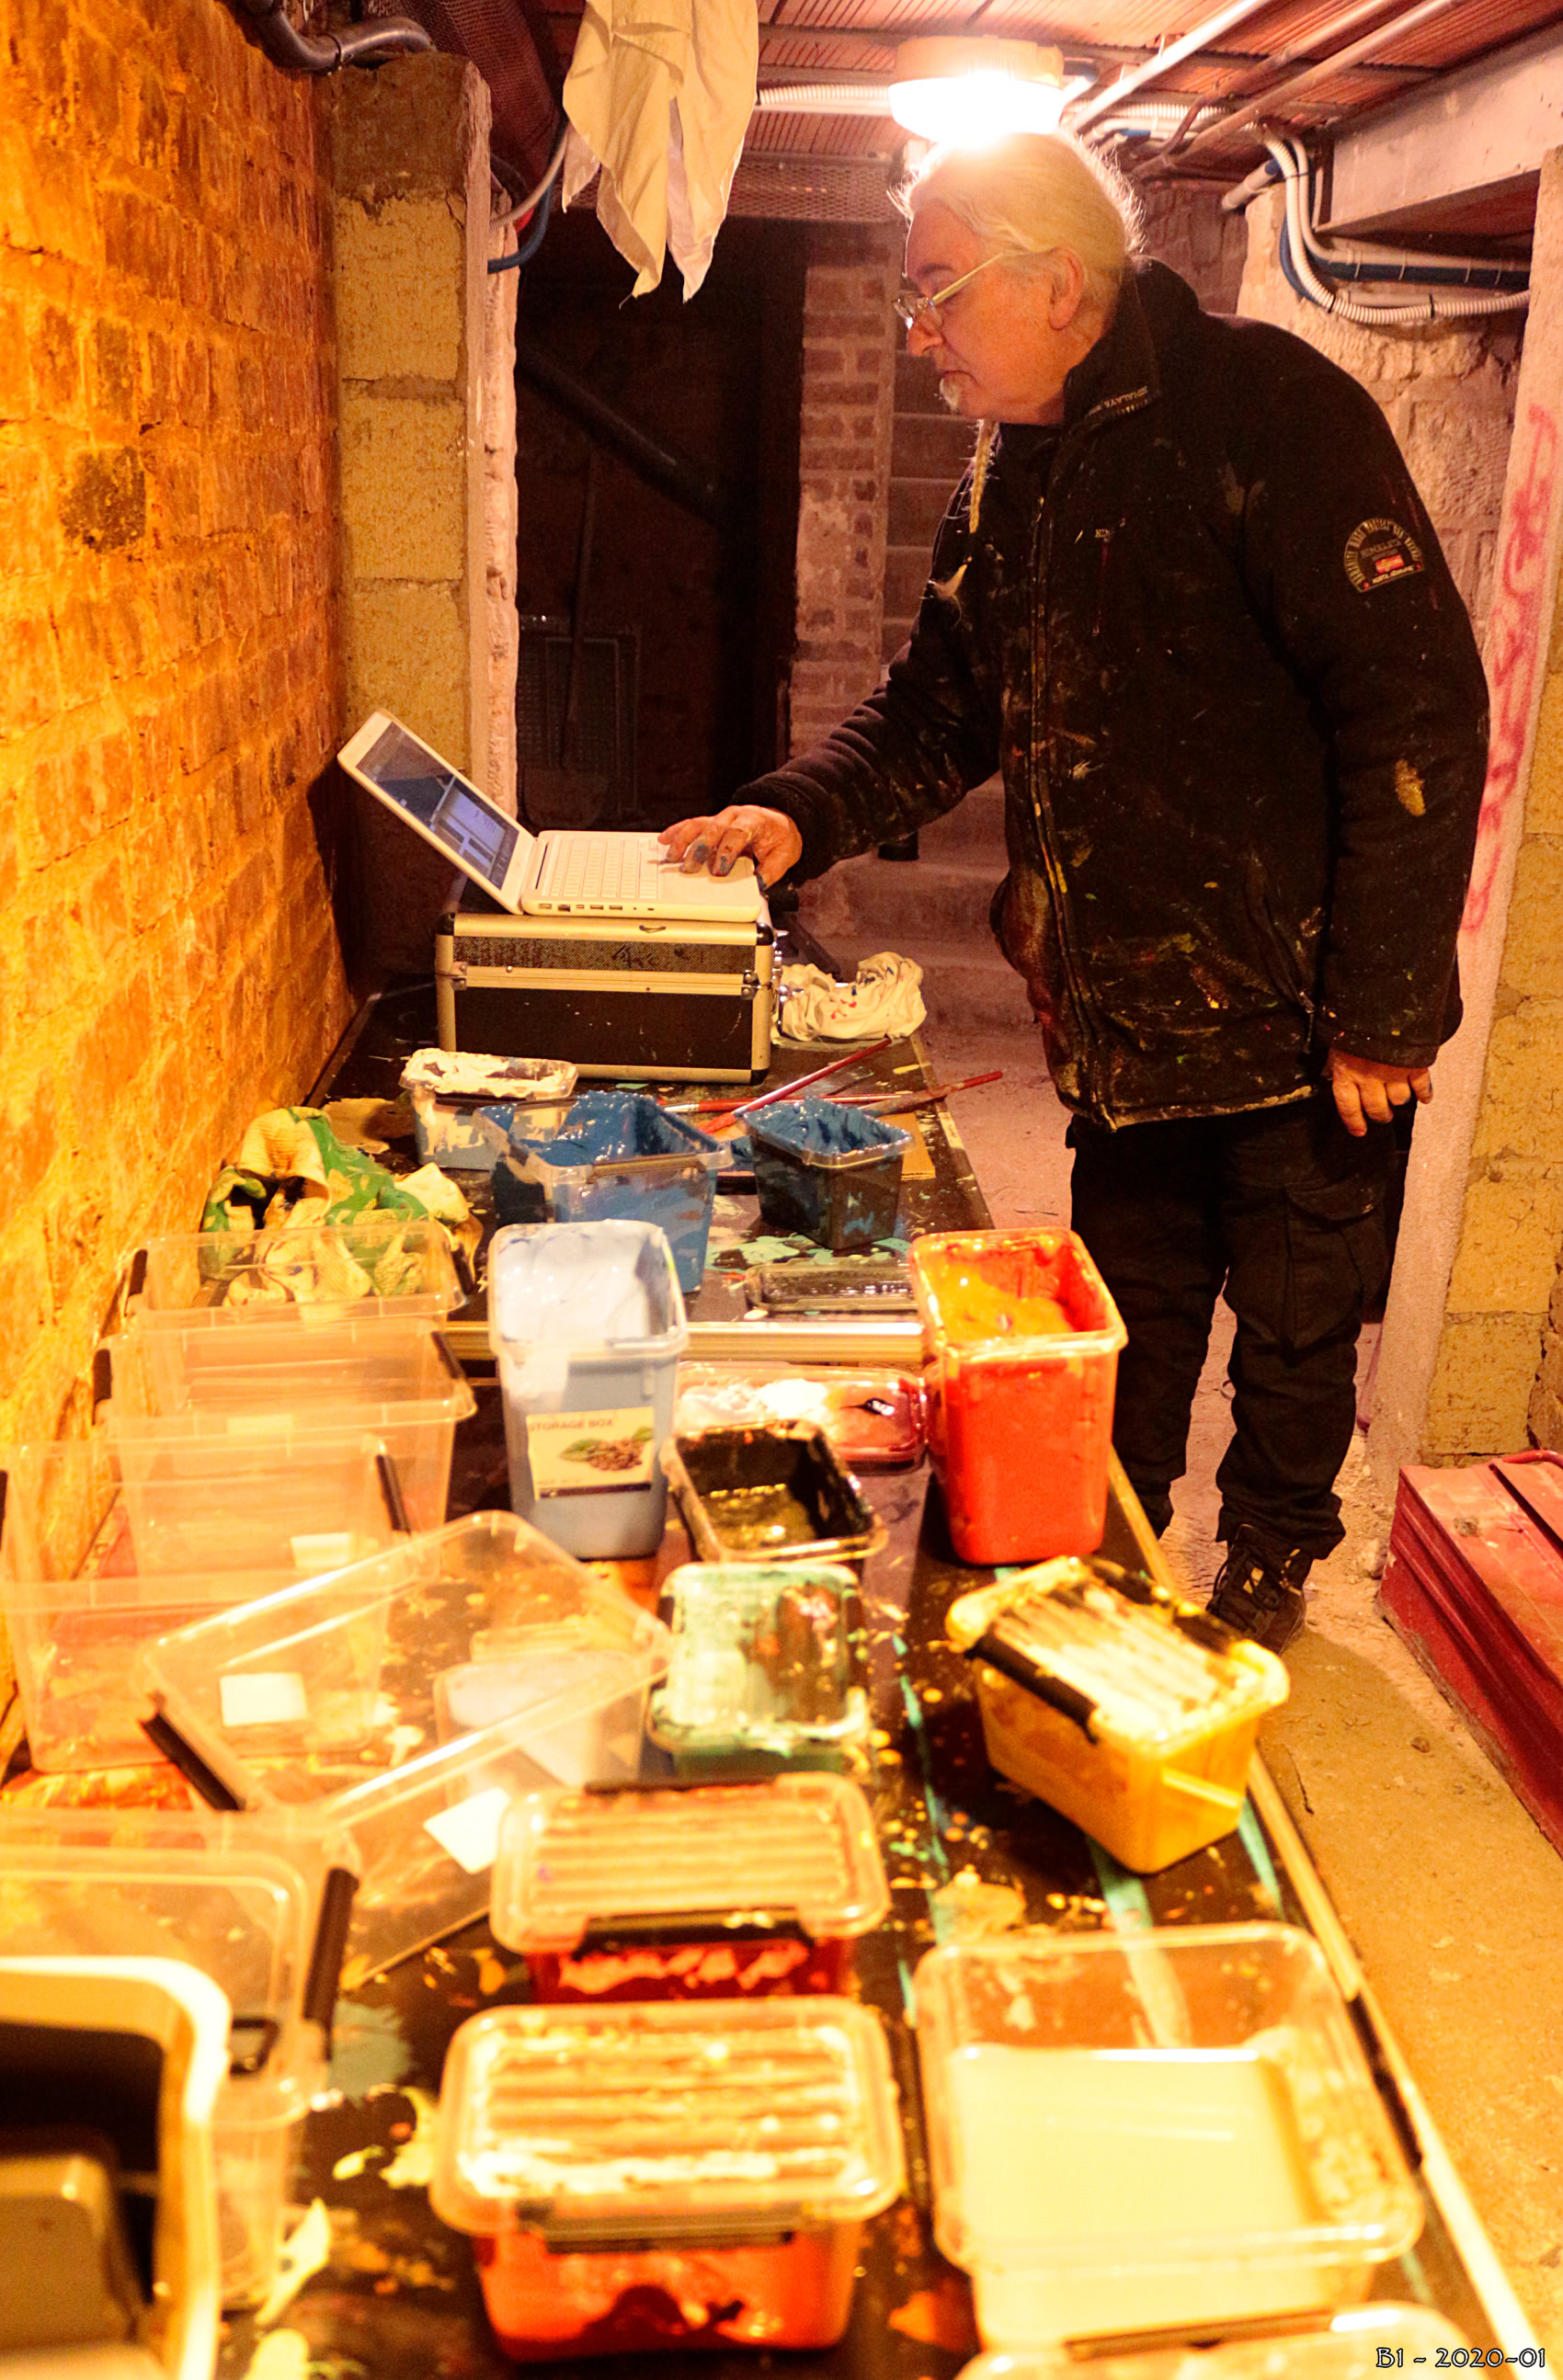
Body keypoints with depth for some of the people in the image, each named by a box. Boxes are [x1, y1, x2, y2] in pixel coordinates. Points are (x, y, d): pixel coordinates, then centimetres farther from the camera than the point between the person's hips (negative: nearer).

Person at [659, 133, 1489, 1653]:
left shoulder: (1263, 407, -15)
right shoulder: (1010, 480, 9)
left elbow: (1420, 713, -20)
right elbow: (937, 715, 17)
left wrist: (1380, 1011, -21)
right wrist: (802, 816, -3)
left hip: (1294, 1018, -6)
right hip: (1125, 1013, 7)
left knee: (1293, 1334, 12)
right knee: (1129, 1315, 20)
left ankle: (1268, 1570, 35)